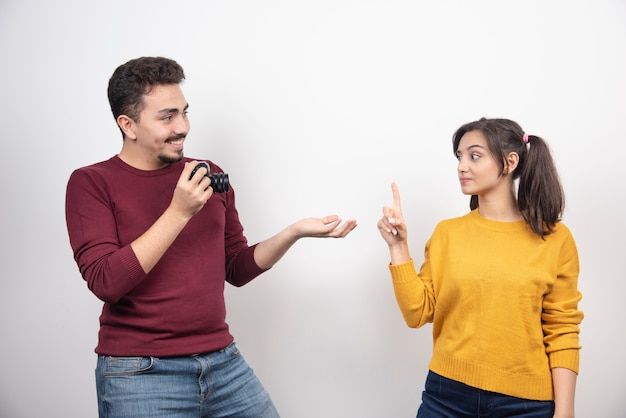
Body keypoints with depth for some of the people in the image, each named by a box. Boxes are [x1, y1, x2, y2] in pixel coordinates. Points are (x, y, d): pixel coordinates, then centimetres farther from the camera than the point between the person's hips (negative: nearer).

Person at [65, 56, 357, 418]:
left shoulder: (209, 176, 7)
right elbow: (105, 282, -17)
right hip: (139, 374, -4)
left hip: (224, 362, 4)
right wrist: (179, 213, -19)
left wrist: (293, 232, -2)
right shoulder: (92, 183, -5)